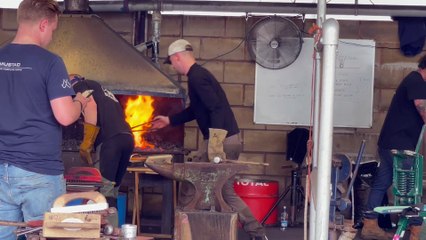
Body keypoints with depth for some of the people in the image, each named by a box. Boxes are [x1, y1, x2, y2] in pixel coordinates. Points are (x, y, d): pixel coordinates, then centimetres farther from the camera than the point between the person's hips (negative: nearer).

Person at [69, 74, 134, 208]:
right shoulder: (100, 89, 36)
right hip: (127, 138, 8)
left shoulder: (79, 85, 13)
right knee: (112, 190, 12)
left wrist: (86, 144, -8)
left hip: (110, 139, -8)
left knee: (104, 191, -10)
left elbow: (91, 105, -8)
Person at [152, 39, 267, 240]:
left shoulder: (196, 77, -13)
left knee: (189, 189, 2)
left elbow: (216, 108, -24)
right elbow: (194, 110, 32)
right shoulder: (199, 74, 19)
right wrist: (170, 120, 39)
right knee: (227, 192, 15)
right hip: (231, 139, 10)